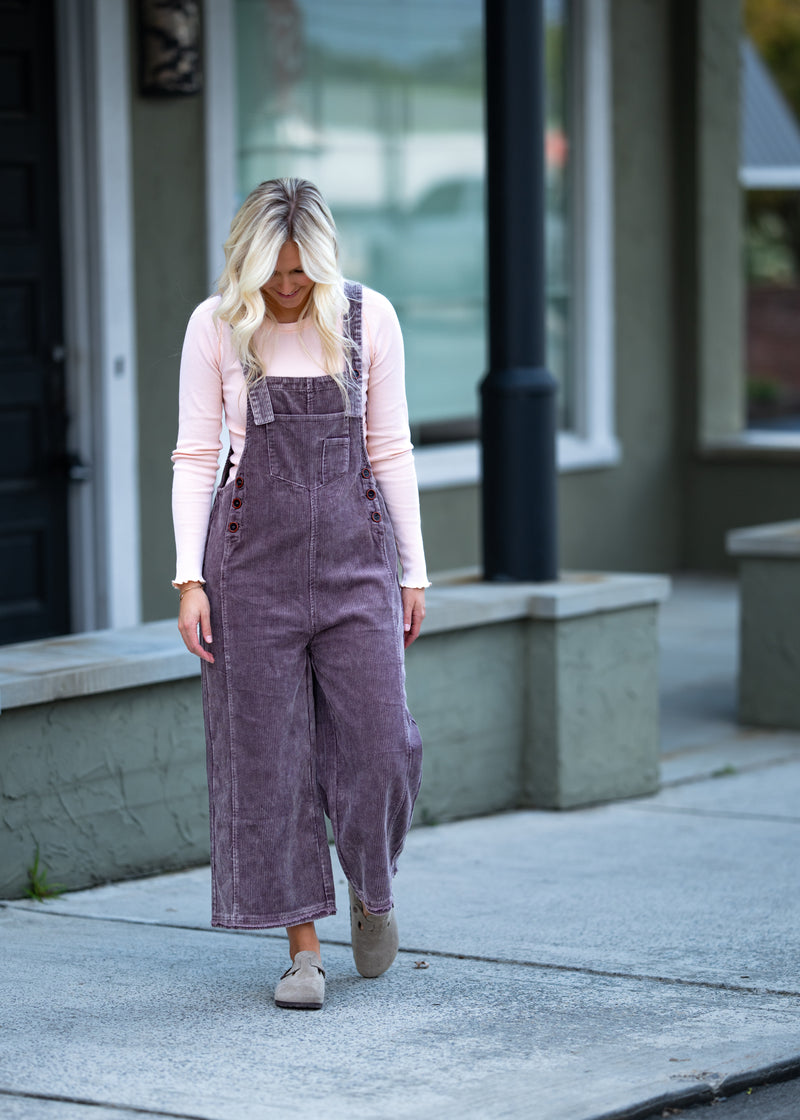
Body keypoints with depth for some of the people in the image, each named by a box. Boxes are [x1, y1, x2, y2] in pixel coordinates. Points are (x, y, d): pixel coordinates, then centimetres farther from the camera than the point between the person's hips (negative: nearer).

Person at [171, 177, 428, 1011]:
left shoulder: (367, 318, 3)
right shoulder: (216, 327, 1)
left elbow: (390, 449, 8)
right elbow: (194, 457, 2)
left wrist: (414, 570, 7)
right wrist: (190, 578, -6)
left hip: (355, 544, 1)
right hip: (254, 548, 0)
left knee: (375, 739, -5)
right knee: (268, 751, -1)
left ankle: (371, 888, 25)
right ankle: (303, 946, 7)